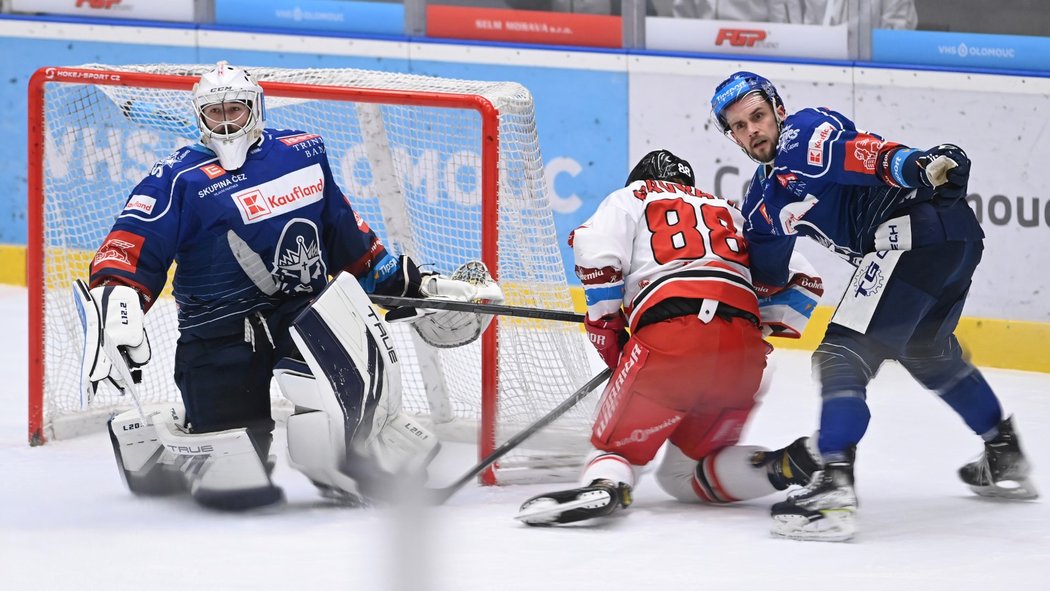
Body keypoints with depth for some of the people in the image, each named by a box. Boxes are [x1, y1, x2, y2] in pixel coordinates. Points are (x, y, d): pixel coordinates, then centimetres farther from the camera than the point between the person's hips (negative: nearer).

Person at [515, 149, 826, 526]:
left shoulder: (631, 198, 24)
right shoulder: (732, 214, 36)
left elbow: (596, 253, 3)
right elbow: (803, 281, 28)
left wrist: (607, 333, 12)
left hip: (671, 330, -4)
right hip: (743, 349, 4)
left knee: (617, 443, 5)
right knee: (683, 473, 17)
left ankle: (602, 485, -31)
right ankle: (790, 464, -6)